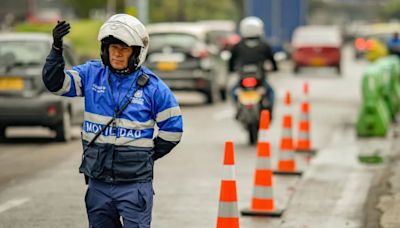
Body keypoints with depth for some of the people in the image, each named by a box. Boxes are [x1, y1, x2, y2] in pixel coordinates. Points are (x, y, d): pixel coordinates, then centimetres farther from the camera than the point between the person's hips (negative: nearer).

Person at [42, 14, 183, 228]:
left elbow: (172, 129, 3)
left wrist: (146, 156, 3)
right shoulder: (91, 74, 4)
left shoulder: (152, 85, -4)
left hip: (135, 183, -4)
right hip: (98, 181, 4)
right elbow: (55, 83, -7)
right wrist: (57, 49, -20)